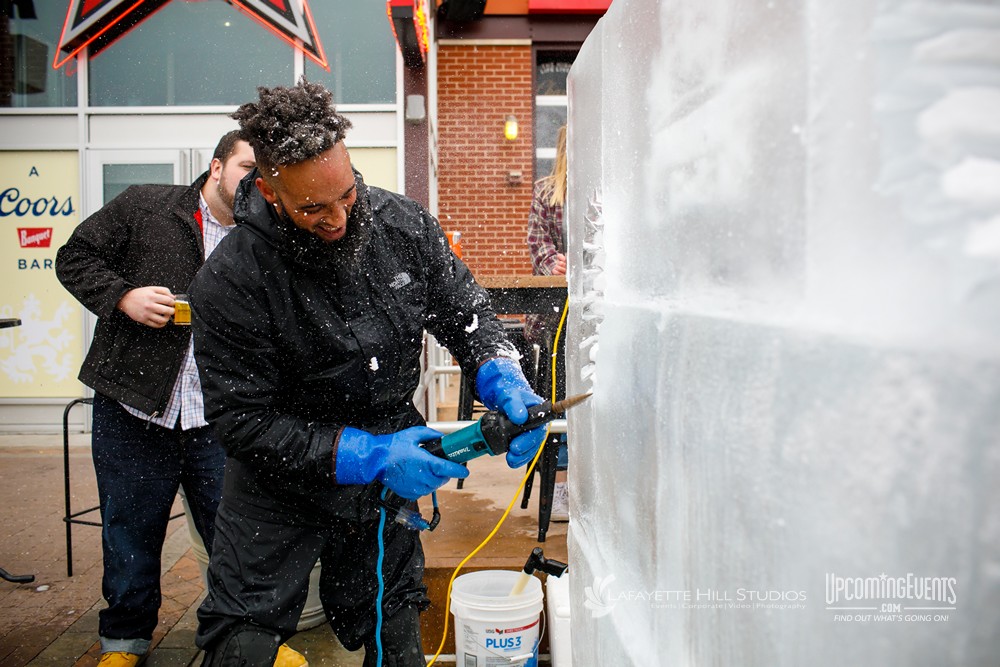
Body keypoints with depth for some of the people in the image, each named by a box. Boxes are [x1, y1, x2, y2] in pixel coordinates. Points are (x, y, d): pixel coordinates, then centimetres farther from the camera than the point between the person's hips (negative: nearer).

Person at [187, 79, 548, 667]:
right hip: (281, 488, -3)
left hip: (388, 476, 3)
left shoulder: (405, 226, -12)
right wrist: (369, 456, -29)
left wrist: (504, 380, -23)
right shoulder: (230, 282, -22)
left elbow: (467, 315, -2)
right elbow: (244, 421, -21)